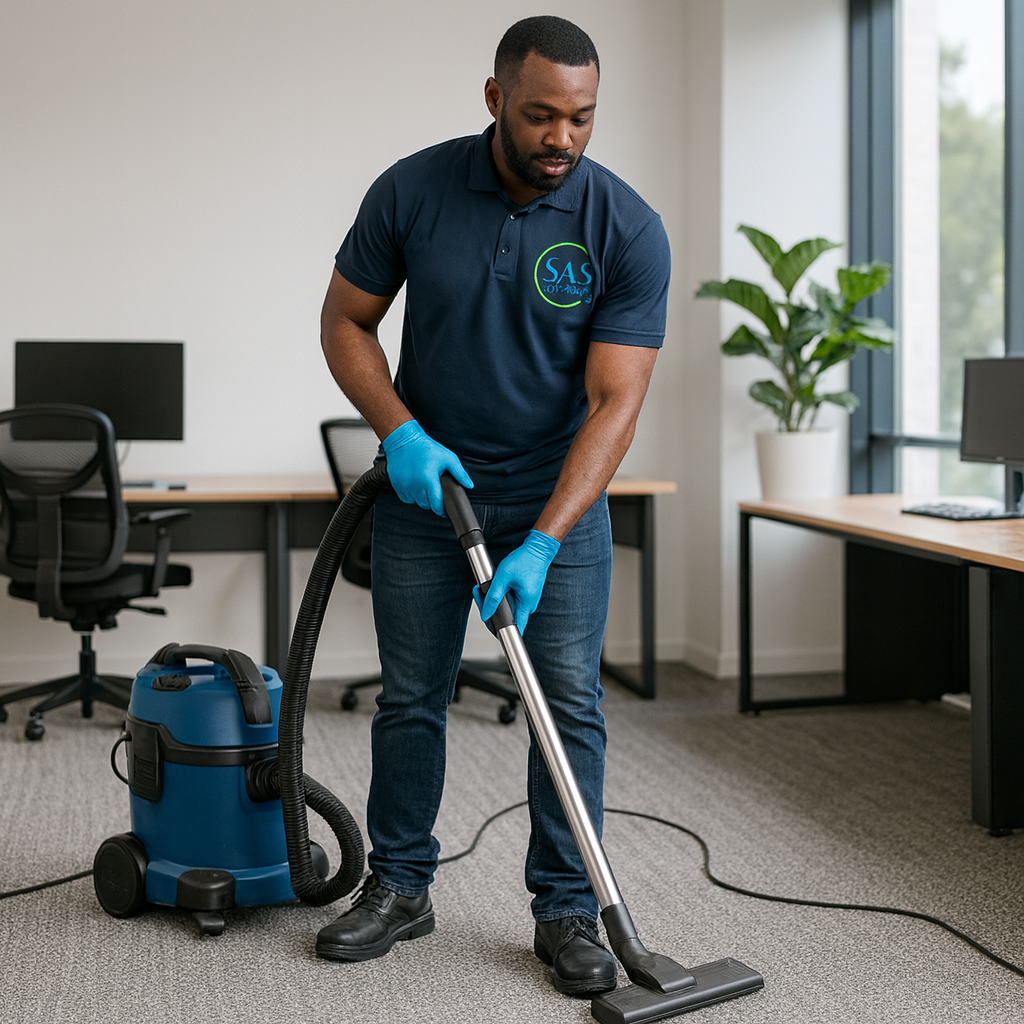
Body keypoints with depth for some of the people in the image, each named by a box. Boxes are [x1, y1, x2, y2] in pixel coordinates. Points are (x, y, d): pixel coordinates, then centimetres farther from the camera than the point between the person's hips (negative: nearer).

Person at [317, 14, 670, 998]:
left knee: (570, 702, -2)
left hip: (558, 499, -1)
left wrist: (542, 543, -28)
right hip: (423, 484, 1)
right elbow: (345, 323, -1)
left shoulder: (627, 229, -17)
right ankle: (398, 886, 24)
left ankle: (566, 908, 12)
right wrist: (401, 433, -17)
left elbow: (615, 401, -20)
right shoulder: (412, 190, -13)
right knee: (410, 694, 8)